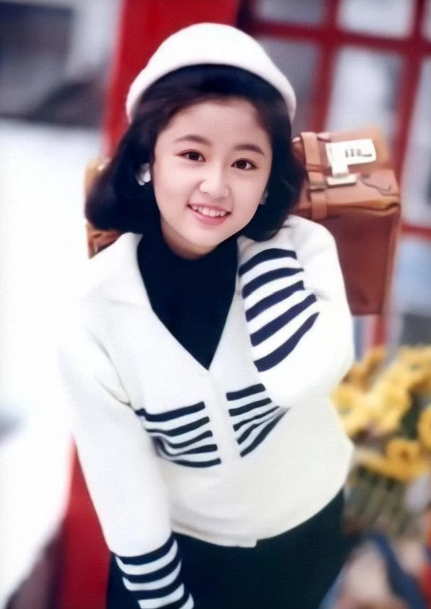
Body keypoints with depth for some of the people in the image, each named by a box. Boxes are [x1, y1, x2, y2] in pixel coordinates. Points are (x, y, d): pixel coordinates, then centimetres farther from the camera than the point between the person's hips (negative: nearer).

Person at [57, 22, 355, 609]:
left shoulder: (302, 246, -22)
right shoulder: (98, 312, -25)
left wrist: (264, 242, -31)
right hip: (182, 548, -2)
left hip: (308, 528, 2)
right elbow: (124, 488, -18)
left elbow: (304, 376, -40)